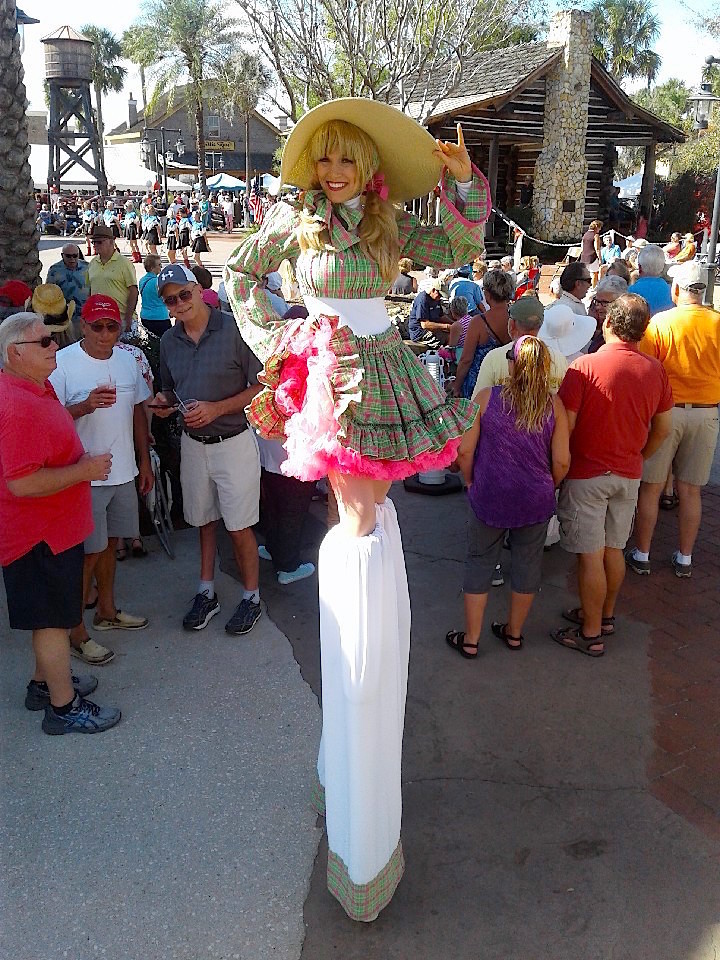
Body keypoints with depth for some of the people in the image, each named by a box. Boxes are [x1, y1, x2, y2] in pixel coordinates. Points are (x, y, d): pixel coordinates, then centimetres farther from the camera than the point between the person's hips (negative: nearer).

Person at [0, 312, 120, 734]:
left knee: (52, 614, 22)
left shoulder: (34, 388, 7)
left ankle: (46, 682, 39)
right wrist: (84, 470, -23)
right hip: (41, 535, -10)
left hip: (51, 527, 10)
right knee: (53, 619, 3)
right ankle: (64, 707, 17)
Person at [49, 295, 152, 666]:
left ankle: (106, 611, 35)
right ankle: (75, 630, 13)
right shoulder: (62, 363, -13)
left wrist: (144, 462, 14)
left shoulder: (127, 360, 6)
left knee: (109, 542, 18)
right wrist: (86, 405, -30)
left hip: (123, 472, 6)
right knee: (87, 552, -1)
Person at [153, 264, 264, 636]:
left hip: (233, 442, -5)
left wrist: (216, 408, -21)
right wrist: (165, 403, -5)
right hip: (192, 443, 5)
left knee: (239, 527, 2)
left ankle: (251, 597, 19)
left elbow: (260, 387, -13)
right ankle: (206, 592, 30)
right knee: (204, 520, 17)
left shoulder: (234, 329, -14)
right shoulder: (169, 341, 5)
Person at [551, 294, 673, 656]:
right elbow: (662, 429, 8)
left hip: (587, 475, -5)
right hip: (628, 476, 5)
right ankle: (605, 615, 35)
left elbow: (565, 425, -17)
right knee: (614, 549, 18)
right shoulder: (654, 370, -1)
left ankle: (590, 634, 14)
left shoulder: (584, 366, -17)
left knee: (590, 556, 3)